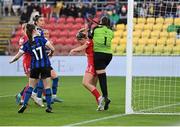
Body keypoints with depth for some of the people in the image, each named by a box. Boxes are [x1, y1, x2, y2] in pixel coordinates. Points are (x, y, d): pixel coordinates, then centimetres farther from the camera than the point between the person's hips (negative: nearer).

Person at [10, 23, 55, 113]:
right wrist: (50, 54, 16)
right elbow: (52, 49, -7)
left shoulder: (26, 44, 0)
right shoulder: (41, 39, -4)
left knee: (31, 86, 12)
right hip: (45, 66, -1)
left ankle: (24, 104, 0)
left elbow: (17, 56, 0)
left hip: (34, 67, 1)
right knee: (47, 86, 4)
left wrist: (11, 61, 20)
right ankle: (49, 107, 2)